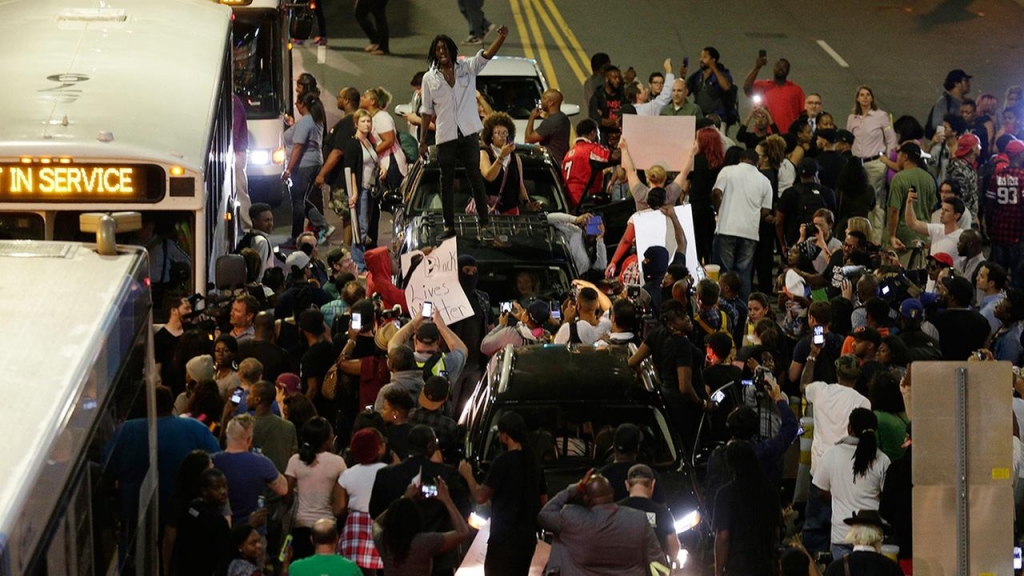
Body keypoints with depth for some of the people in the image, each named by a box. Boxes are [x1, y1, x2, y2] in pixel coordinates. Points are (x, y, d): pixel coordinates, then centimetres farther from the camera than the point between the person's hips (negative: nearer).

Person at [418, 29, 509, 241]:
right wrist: (423, 140, 7)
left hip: (468, 133, -1)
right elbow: (427, 110, 9)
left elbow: (487, 55, -12)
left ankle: (484, 225, 1)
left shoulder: (467, 68, 4)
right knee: (447, 182, 7)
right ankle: (449, 226, 14)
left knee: (475, 178, 0)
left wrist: (501, 38, -31)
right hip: (445, 136, 1)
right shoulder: (429, 78, 6)